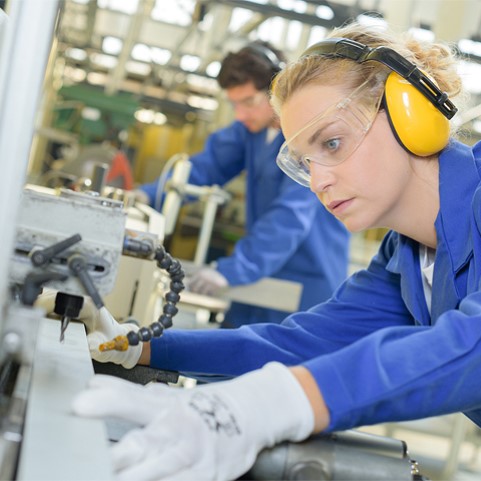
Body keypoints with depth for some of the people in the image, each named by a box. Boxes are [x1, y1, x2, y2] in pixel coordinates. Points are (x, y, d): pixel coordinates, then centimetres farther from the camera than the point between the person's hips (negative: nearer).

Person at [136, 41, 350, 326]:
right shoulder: (256, 124, 5)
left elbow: (291, 217, -30)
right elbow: (209, 165, 4)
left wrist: (232, 269, -39)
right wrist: (149, 195, -12)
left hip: (305, 293, -7)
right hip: (259, 284, 7)